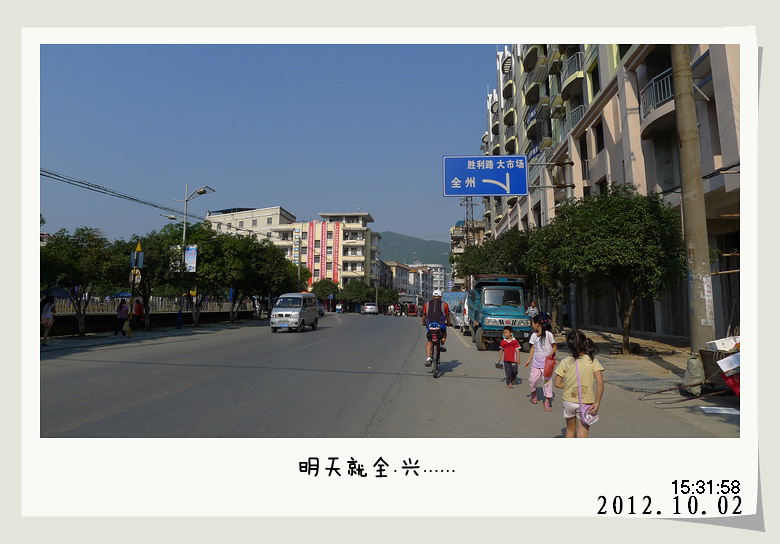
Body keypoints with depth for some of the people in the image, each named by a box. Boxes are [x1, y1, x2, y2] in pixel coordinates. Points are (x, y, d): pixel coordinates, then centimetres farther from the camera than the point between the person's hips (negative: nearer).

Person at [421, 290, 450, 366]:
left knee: (429, 341, 12)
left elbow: (424, 315, 19)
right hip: (441, 325, 0)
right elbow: (447, 316, 15)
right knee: (444, 333, 33)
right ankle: (442, 345, 11)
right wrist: (448, 323, 32)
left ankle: (428, 358, -6)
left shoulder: (427, 303, 14)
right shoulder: (444, 304, 10)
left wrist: (423, 323, 36)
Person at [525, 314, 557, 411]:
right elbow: (533, 348, 10)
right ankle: (533, 394, 31)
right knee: (532, 379, 2)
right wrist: (529, 360, 7)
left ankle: (547, 401, 8)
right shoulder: (534, 335, 6)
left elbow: (554, 346, -2)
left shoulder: (548, 334, -9)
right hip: (536, 362, 5)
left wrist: (551, 354, -19)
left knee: (547, 380, -2)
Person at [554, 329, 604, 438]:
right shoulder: (592, 361, -8)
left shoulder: (565, 362, -7)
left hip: (569, 401, 2)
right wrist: (597, 403, -11)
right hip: (586, 403, -1)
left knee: (570, 430, 24)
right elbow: (600, 382, -17)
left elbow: (557, 383, -5)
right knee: (582, 437, 2)